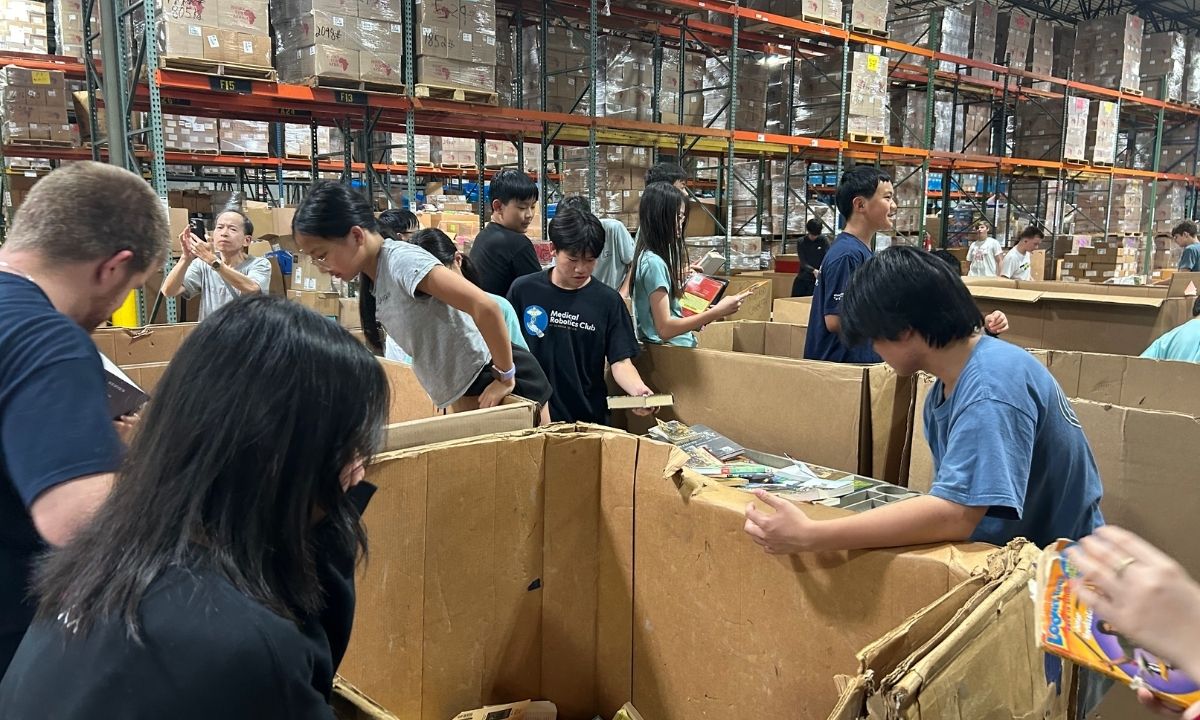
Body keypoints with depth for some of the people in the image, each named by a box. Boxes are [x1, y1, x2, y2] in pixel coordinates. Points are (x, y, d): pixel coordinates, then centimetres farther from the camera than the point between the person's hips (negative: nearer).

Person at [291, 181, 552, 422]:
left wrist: (506, 378, -24)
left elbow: (485, 307, -33)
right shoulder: (372, 276, 3)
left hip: (495, 382, -9)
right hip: (465, 392, 9)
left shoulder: (402, 262, -25)